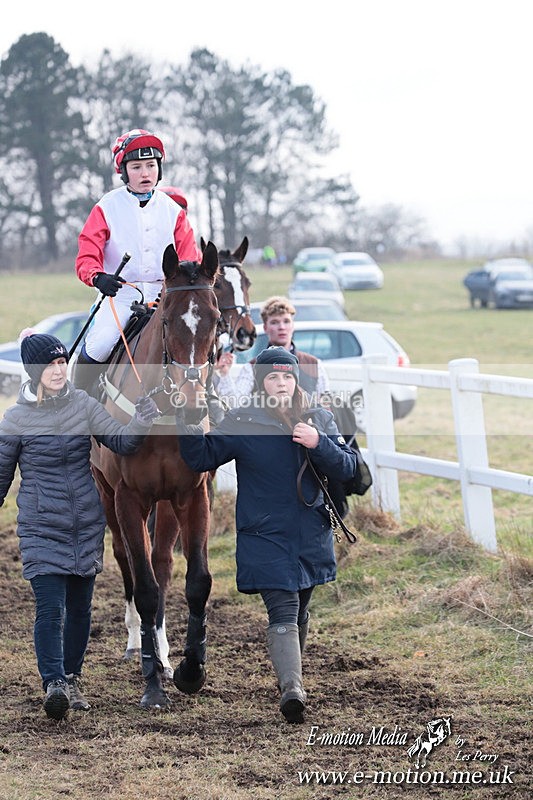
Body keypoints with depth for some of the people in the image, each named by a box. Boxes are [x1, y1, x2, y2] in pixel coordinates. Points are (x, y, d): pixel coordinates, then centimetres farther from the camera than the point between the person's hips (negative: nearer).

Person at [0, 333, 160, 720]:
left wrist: (144, 419, -24)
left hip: (87, 524, 4)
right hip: (41, 528, -3)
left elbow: (122, 442, -5)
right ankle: (54, 684, -19)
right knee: (50, 607, -15)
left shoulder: (83, 405, 1)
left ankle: (72, 680, 26)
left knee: (80, 607, 12)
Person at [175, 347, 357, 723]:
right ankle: (291, 688, -30)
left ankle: (292, 676, 37)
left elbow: (348, 468, 1)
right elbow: (202, 458, -1)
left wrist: (319, 444, -17)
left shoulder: (320, 421, 4)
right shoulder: (241, 423, -3)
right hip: (265, 537, -4)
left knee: (300, 612, 18)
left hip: (311, 536, 4)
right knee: (283, 610, -18)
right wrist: (187, 421, -17)